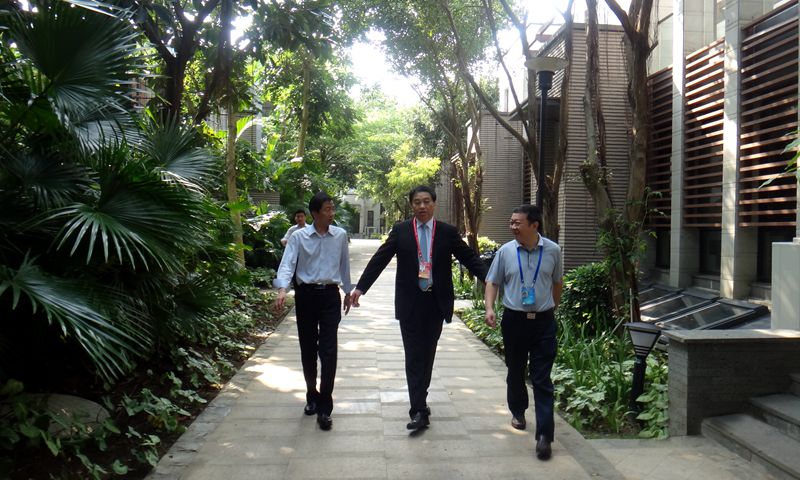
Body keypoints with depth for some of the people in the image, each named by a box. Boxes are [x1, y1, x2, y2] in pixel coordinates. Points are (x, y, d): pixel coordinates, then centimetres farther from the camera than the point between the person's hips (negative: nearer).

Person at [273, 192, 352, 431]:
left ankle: (324, 407, -1)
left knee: (328, 351, -6)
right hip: (305, 295, 0)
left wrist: (348, 291, 21)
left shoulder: (340, 235, 3)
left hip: (330, 295, 0)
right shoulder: (299, 237, -4)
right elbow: (287, 264, -13)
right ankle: (312, 395, 31)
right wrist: (282, 289, -29)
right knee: (308, 350, 11)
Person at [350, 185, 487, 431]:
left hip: (436, 302, 1)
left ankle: (420, 400, 31)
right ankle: (419, 410, -2)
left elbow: (470, 258, 1)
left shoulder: (448, 232, 3)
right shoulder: (400, 231, 2)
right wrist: (360, 287, -6)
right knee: (414, 356, -3)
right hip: (410, 303, -1)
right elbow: (379, 259, 0)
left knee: (427, 354, 12)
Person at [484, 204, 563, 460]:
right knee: (515, 371, 17)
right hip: (514, 319, 2)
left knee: (542, 379, -3)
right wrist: (489, 308, -9)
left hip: (543, 321, -1)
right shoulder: (505, 251, -2)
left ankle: (544, 435, 0)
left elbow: (557, 282, 12)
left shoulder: (553, 251, -3)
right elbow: (492, 282, 5)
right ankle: (518, 411, 41)